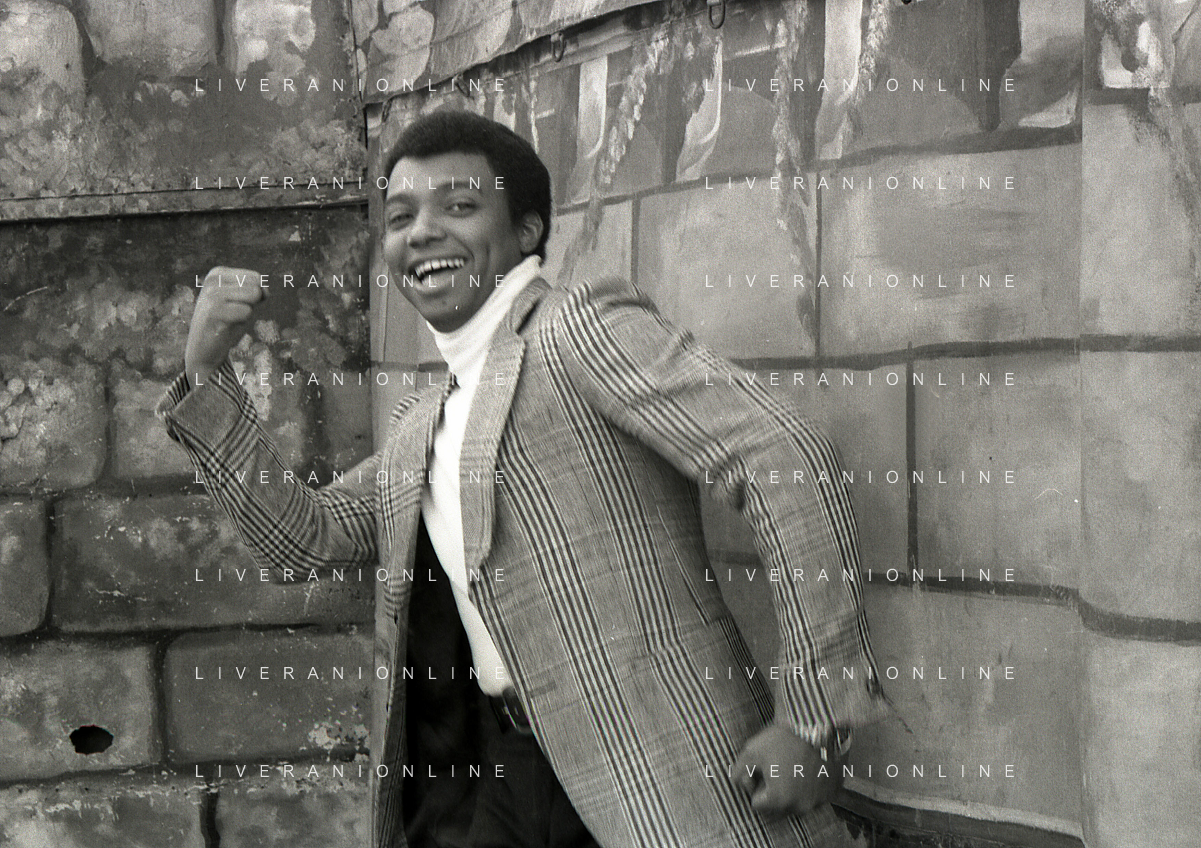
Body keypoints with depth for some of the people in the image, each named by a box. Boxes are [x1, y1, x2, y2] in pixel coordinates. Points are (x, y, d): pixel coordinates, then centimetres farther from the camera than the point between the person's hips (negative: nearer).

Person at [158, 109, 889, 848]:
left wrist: (818, 712, -20)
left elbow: (790, 461, -17)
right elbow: (305, 538, 20)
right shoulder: (423, 421, 17)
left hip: (665, 786, -8)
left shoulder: (585, 327, -9)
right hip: (523, 774, 8)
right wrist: (208, 374, 10)